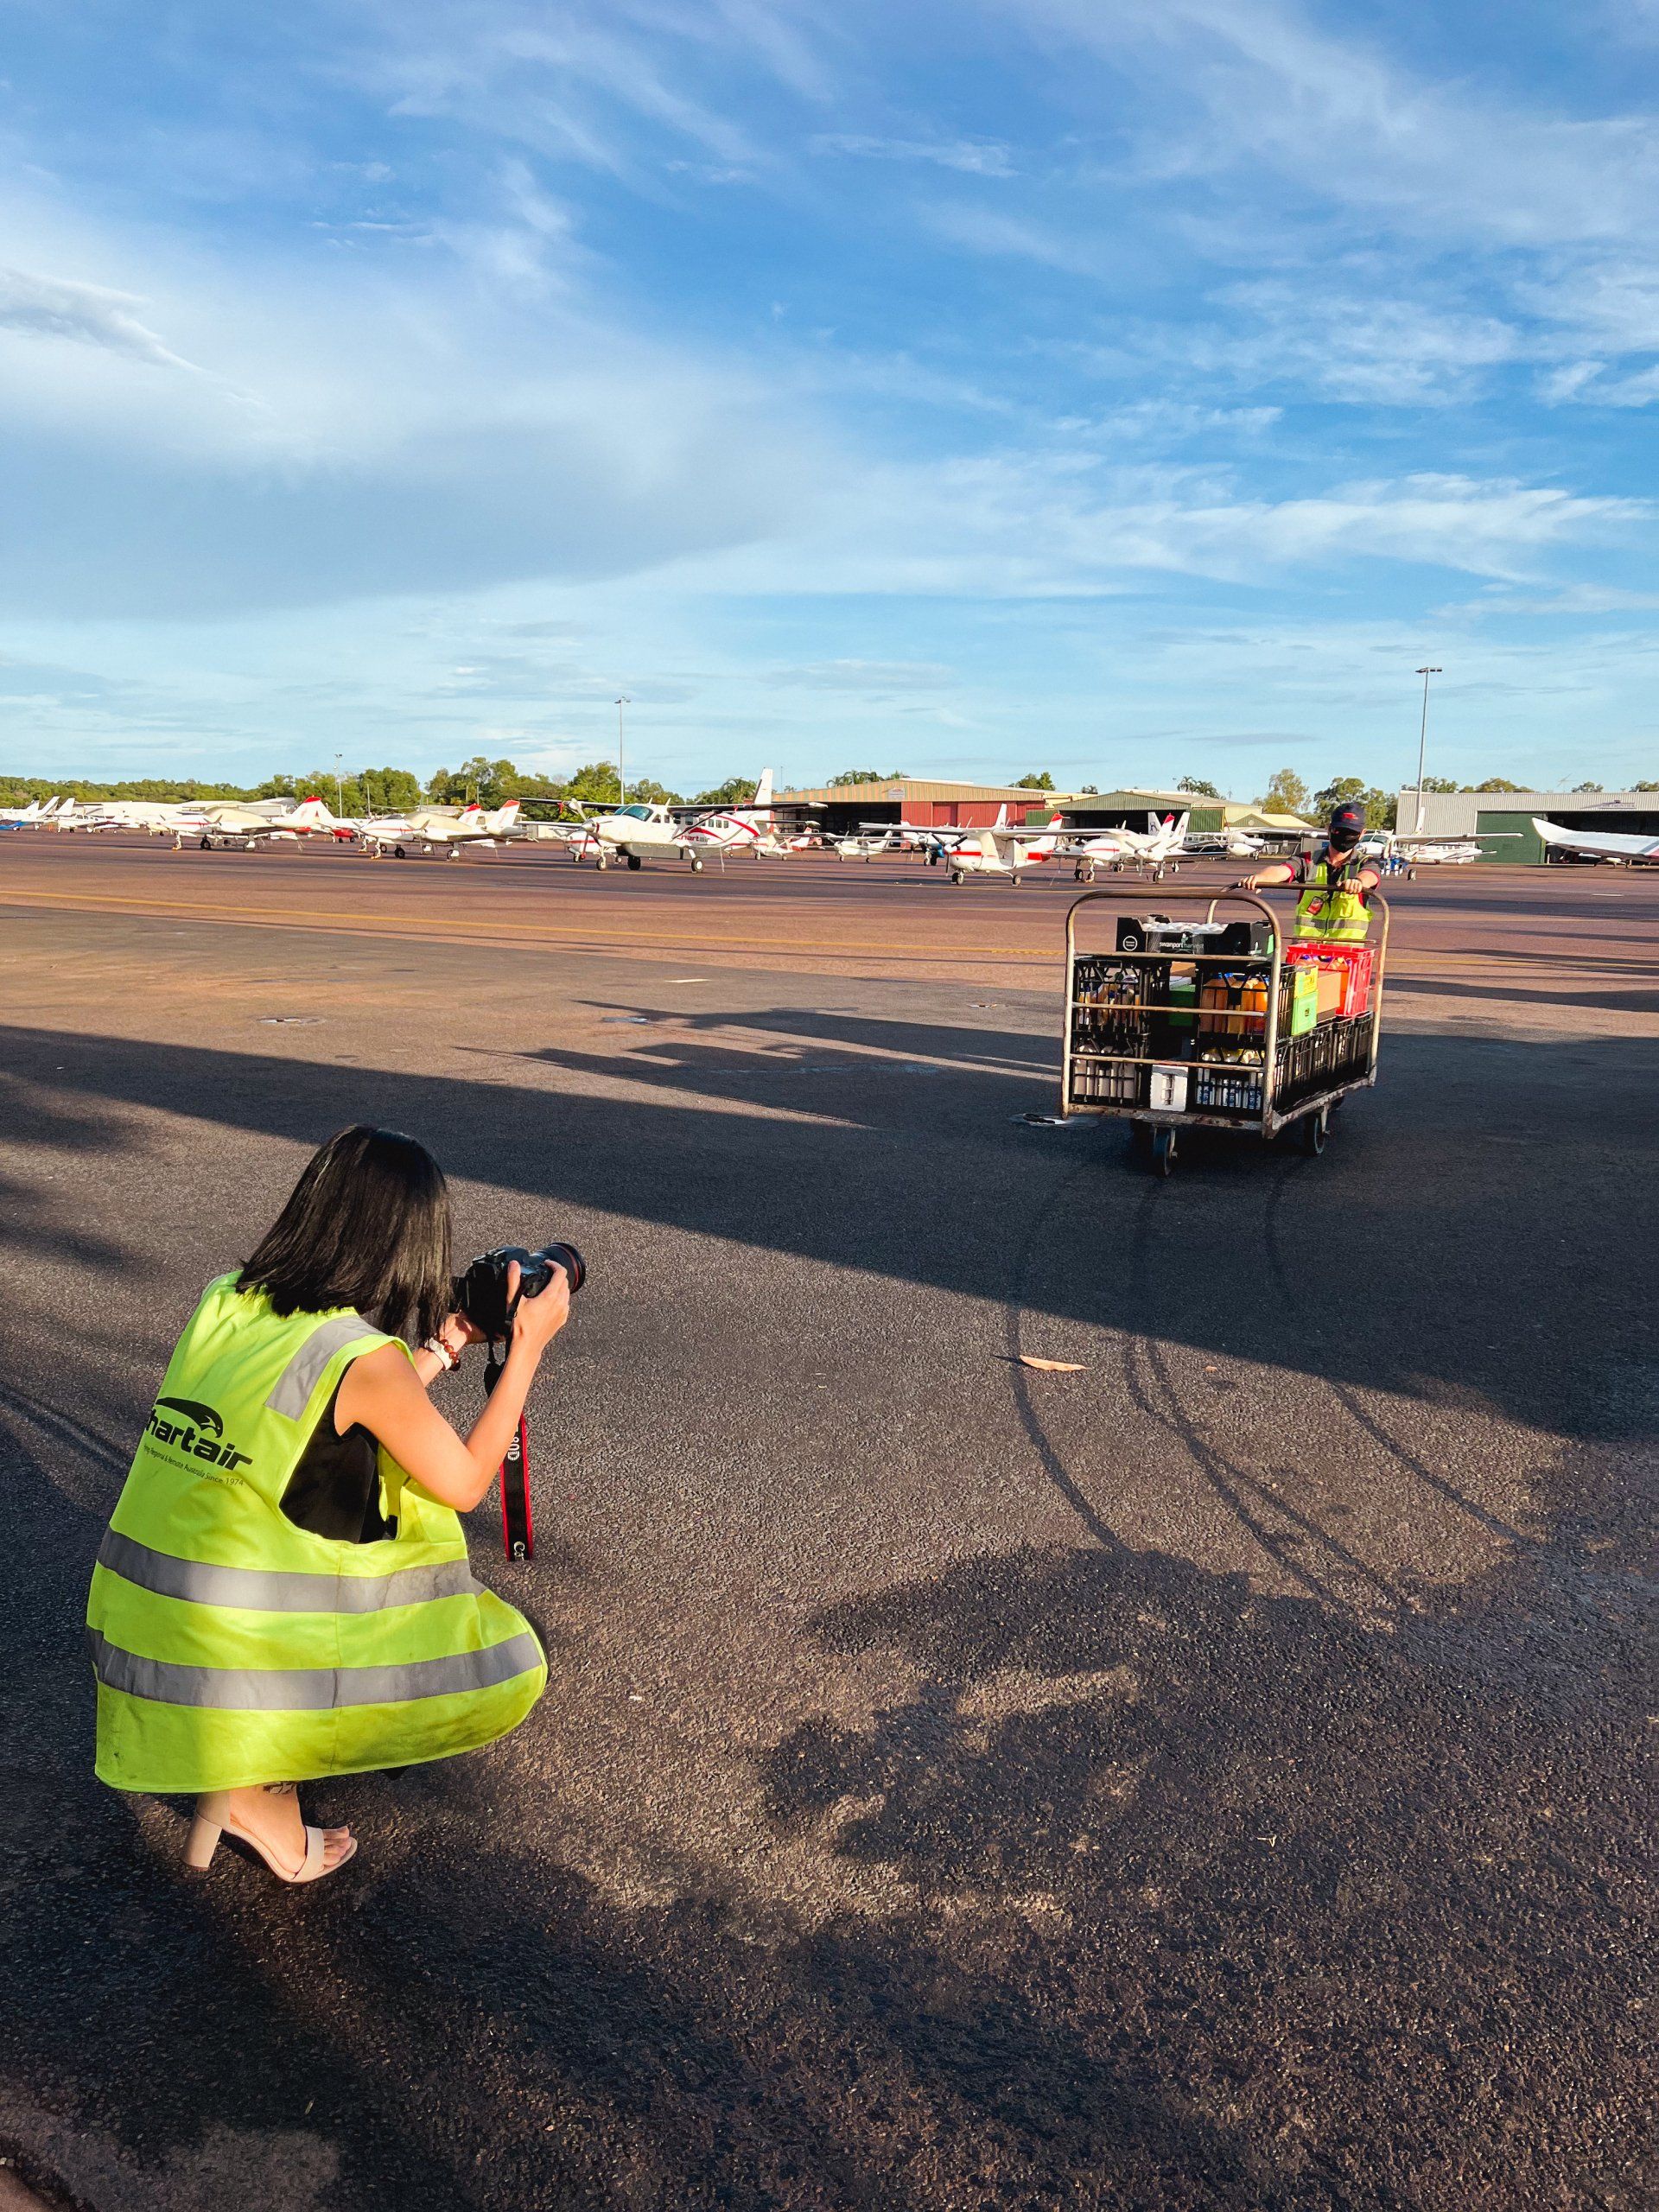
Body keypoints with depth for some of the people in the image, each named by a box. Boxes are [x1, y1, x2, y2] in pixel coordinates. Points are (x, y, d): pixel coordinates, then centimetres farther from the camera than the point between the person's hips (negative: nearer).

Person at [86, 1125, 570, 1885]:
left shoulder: (224, 1302, 1)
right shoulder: (366, 1358, -19)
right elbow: (465, 1483, -5)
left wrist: (442, 1347, 15)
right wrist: (528, 1344, -2)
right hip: (232, 1660, -7)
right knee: (508, 1671, 6)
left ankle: (231, 1766, 18)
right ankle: (259, 1786, 4)